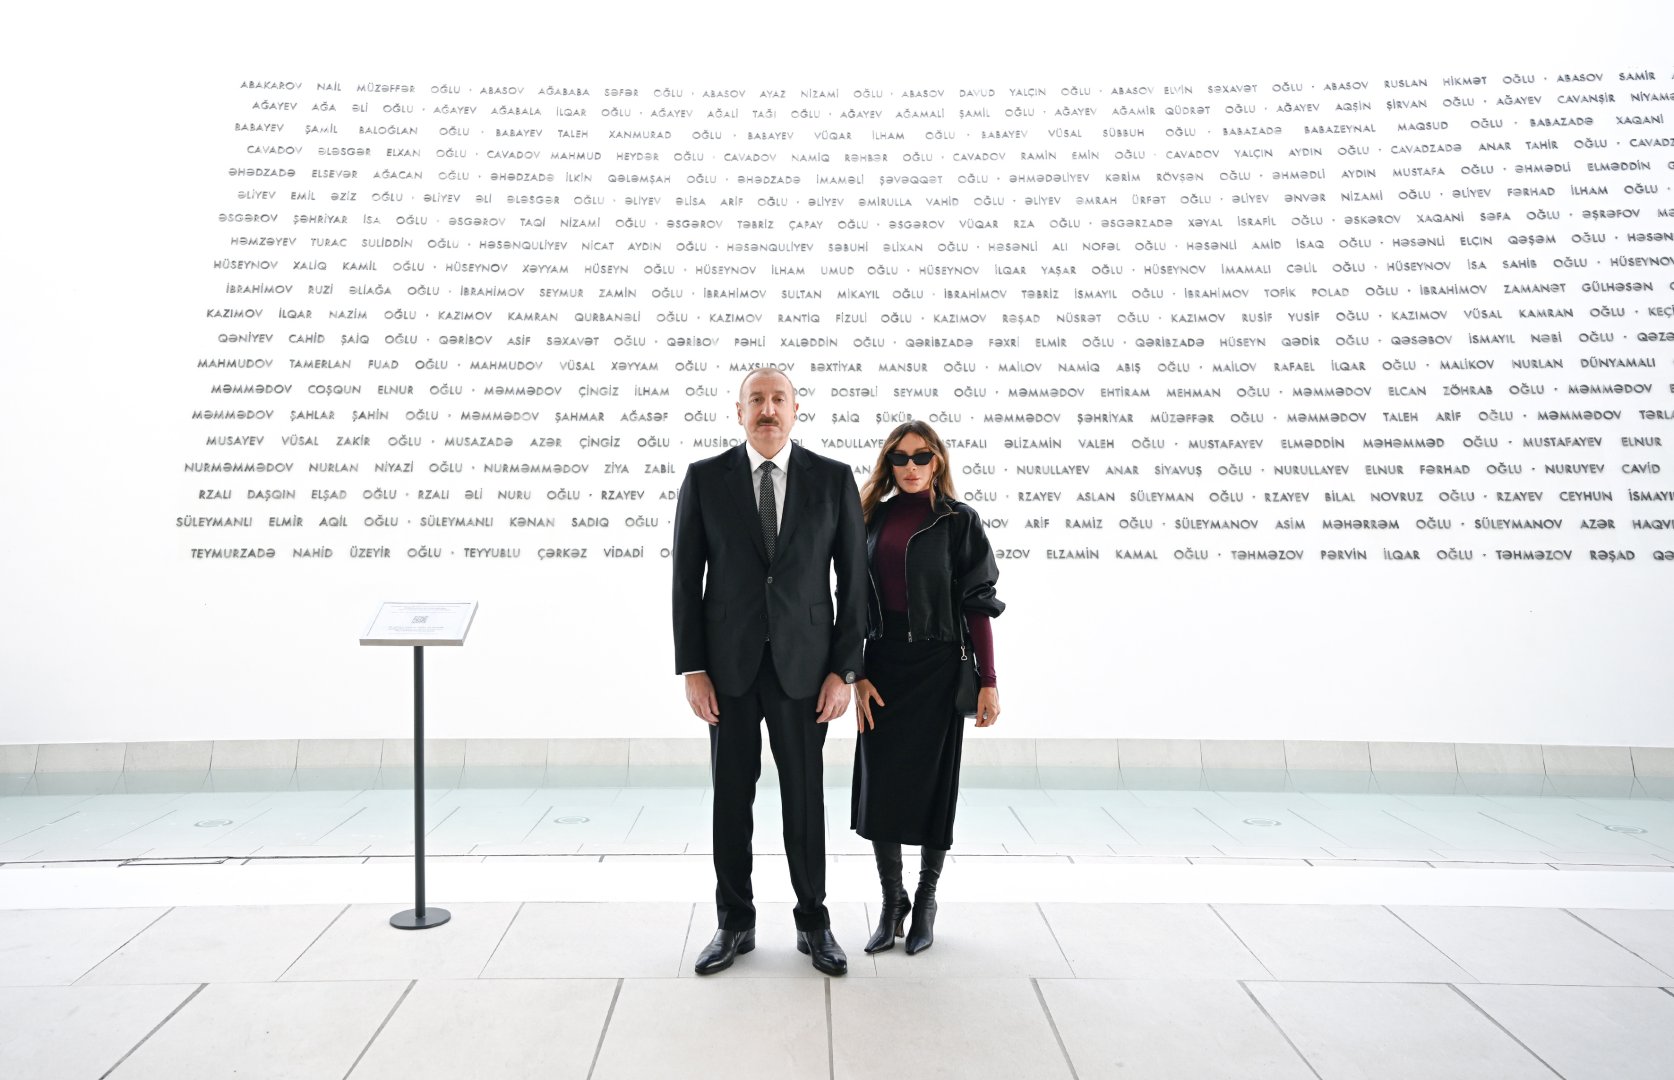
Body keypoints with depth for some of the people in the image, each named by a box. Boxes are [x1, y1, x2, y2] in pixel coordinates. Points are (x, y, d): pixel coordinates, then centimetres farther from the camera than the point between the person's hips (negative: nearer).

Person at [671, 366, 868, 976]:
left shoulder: (834, 479, 0)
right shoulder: (705, 478, 0)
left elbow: (853, 580, 0)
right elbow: (687, 580, 1)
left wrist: (844, 670, -5)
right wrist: (691, 668, -4)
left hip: (802, 666, 0)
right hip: (728, 665, 1)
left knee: (805, 797, 8)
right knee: (731, 797, 9)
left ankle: (814, 924, 24)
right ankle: (735, 925, 24)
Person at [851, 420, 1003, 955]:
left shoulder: (959, 521, -2)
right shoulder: (873, 518, 8)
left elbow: (977, 605, -5)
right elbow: (857, 603, 7)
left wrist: (988, 681, -9)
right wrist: (856, 674, -2)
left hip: (938, 665, -3)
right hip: (881, 665, 3)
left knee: (932, 783, 5)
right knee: (878, 784, 4)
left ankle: (925, 903, 22)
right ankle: (891, 902, 20)